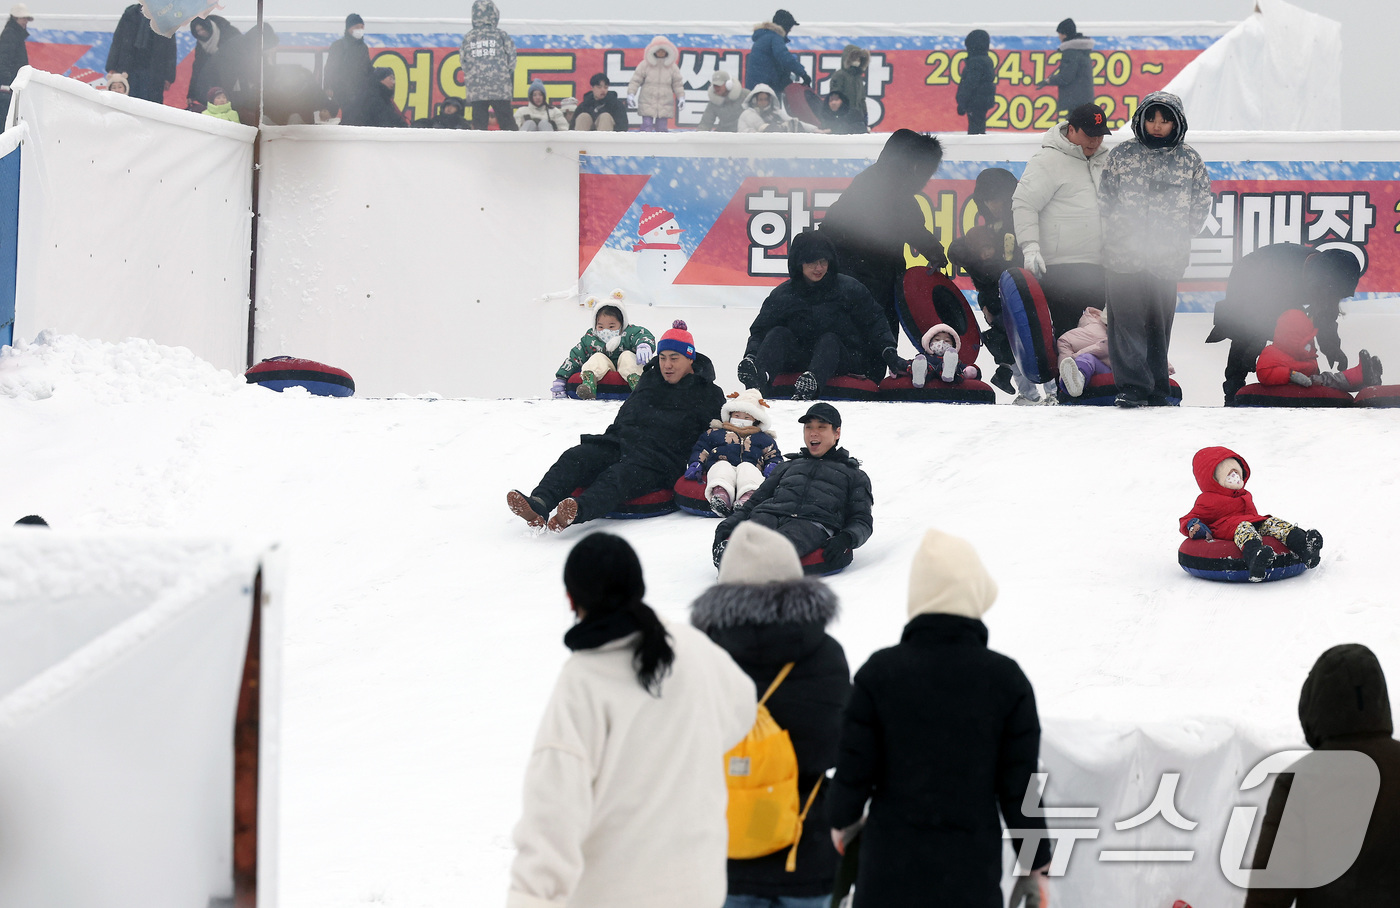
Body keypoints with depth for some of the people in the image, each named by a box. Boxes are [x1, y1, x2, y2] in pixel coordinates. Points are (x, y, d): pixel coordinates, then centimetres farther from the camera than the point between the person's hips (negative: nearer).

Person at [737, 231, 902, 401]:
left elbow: (874, 324, 2)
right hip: (799, 359, 2)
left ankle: (811, 383, -65)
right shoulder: (782, 295, 4)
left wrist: (889, 353, -12)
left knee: (829, 340, -32)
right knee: (778, 334, -23)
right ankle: (757, 381, -54)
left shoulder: (849, 289, 0)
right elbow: (760, 331, 3)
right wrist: (751, 355, -17)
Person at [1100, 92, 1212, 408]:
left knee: (1159, 323, 6)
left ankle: (1156, 391, 14)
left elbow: (1202, 203, 12)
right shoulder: (1121, 155, 4)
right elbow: (1105, 197, 11)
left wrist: (1177, 236, 4)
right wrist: (1124, 230, 4)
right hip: (1124, 254, -1)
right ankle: (1133, 388, -12)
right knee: (1127, 321, -10)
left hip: (1167, 258, 1)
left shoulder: (1190, 160, 5)